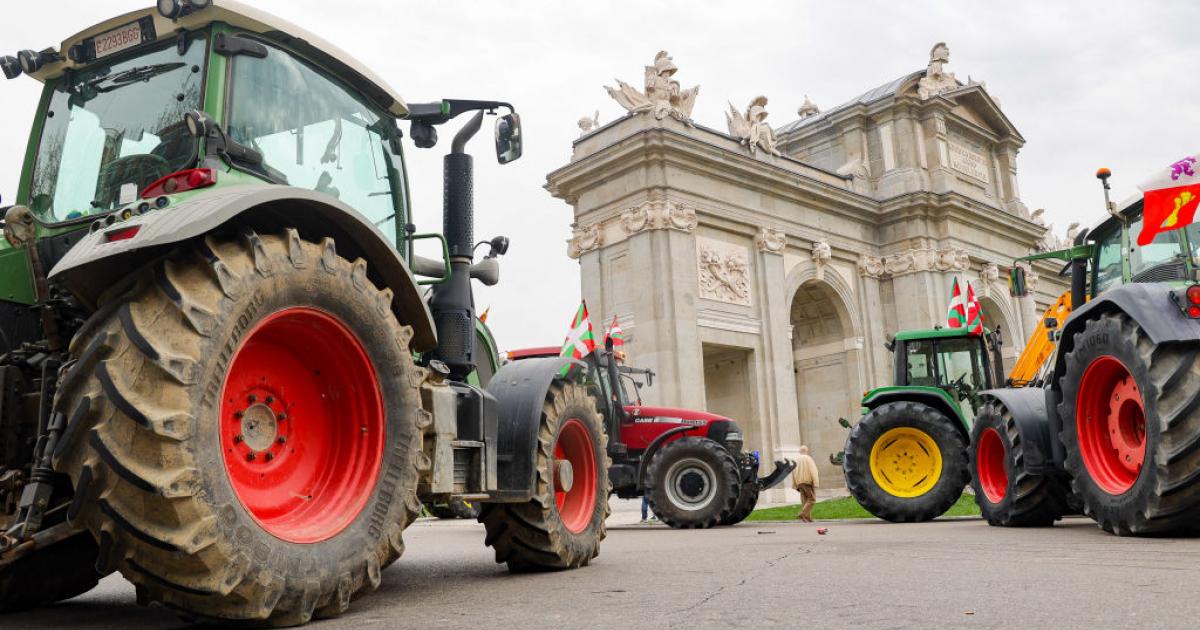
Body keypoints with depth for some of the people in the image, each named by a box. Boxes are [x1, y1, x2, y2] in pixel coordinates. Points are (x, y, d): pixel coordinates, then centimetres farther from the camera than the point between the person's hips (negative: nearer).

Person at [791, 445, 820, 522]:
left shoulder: (796, 460, 11)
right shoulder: (808, 459, -6)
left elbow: (793, 473, 13)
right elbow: (813, 471, -13)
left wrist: (795, 485, 16)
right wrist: (815, 483, -14)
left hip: (799, 483, 6)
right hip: (808, 482, -6)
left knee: (805, 501, 10)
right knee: (812, 499, -4)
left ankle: (808, 518, 6)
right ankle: (802, 514, -17)